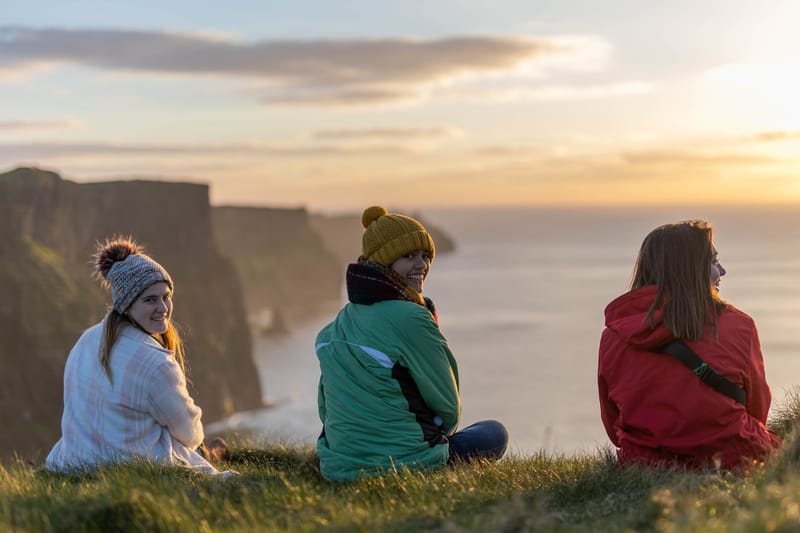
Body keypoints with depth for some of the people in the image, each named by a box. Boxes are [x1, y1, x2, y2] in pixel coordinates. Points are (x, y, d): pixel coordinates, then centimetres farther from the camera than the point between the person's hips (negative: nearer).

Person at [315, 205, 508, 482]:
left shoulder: (341, 321, 8)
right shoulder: (412, 319, -15)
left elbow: (326, 407, 14)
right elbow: (448, 406, -8)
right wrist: (442, 431, 14)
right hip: (405, 462, -8)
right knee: (494, 433, 17)